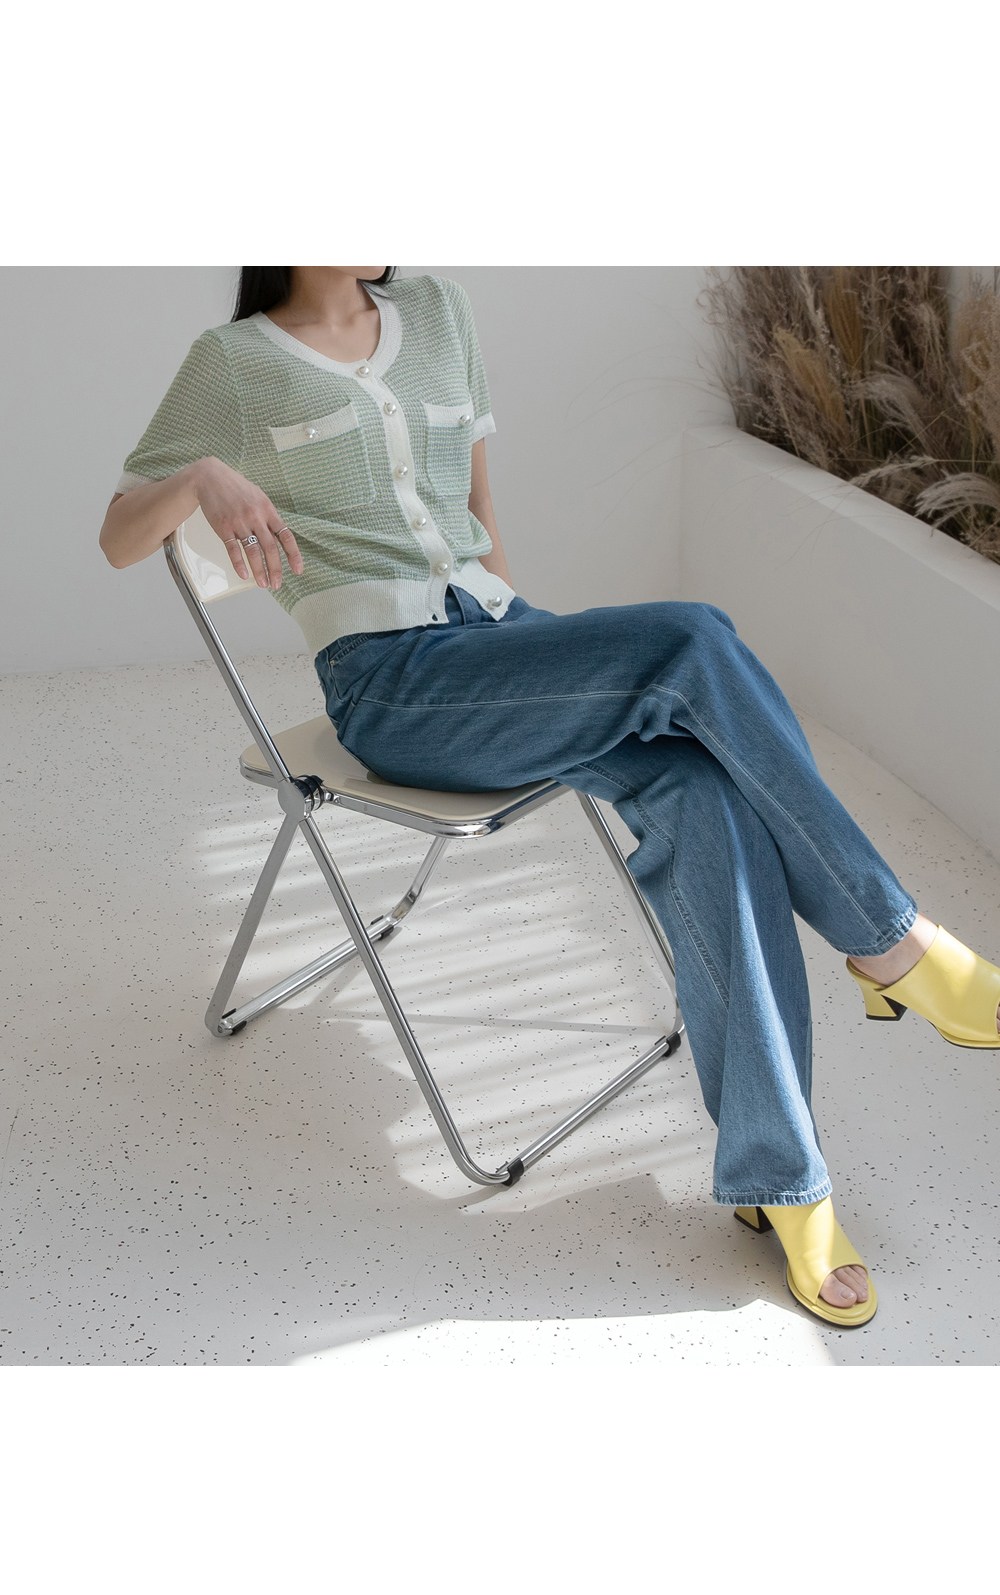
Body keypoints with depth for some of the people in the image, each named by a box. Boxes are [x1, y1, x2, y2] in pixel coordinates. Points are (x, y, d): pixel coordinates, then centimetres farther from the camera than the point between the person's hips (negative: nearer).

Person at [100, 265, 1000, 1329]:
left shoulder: (438, 314, 18)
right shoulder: (234, 362, 4)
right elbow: (117, 538, 1)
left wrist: (535, 646, 16)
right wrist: (205, 478, -20)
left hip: (497, 628, 5)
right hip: (394, 684, -5)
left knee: (699, 792, -24)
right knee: (694, 638, -27)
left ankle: (774, 1175, -18)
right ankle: (887, 941, -14)